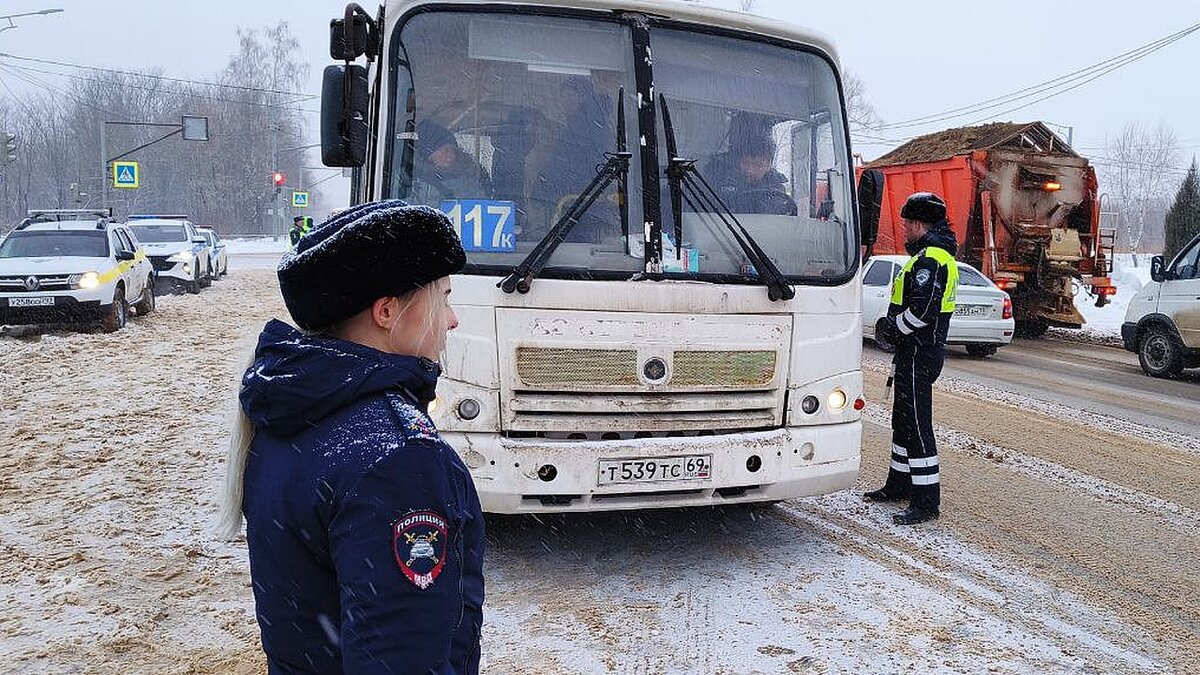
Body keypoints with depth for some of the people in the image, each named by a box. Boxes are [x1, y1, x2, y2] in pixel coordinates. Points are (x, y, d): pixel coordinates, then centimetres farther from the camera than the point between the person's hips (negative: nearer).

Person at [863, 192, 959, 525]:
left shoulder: (929, 259, -18)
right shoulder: (939, 255, 17)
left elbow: (922, 311, -28)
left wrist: (891, 327, -13)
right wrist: (892, 324, 11)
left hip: (919, 353, -11)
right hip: (918, 351, 11)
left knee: (916, 424, -8)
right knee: (903, 419, 20)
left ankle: (926, 501, -4)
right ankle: (900, 483, 32)